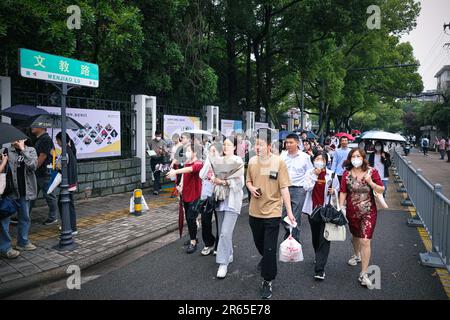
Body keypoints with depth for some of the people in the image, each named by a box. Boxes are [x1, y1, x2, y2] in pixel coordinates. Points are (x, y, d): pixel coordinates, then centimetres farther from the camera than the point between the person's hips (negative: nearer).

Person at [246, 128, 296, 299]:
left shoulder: (279, 162, -12)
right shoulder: (252, 161, 0)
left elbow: (284, 188, -11)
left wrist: (289, 211, -14)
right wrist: (251, 188, -9)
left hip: (272, 211, -5)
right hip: (254, 211, 5)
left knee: (270, 248, 0)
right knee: (259, 243, 24)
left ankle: (267, 281, 17)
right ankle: (266, 259, 55)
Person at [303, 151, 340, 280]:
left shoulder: (331, 174, -2)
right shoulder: (309, 173, 1)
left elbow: (337, 190, 8)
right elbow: (307, 188, -13)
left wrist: (333, 191, -14)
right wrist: (315, 174, -15)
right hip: (313, 208, 3)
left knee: (324, 239, -8)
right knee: (315, 236, 18)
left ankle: (319, 270, -8)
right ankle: (319, 257, 44)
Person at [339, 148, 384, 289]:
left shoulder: (372, 172, -7)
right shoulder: (347, 174, -3)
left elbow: (381, 190, -4)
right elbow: (343, 192, -2)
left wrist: (370, 182, -21)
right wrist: (341, 208, -10)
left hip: (368, 212, -2)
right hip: (352, 211, 3)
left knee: (365, 241, -9)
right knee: (355, 236, 23)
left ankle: (364, 274, -1)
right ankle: (357, 255, 54)